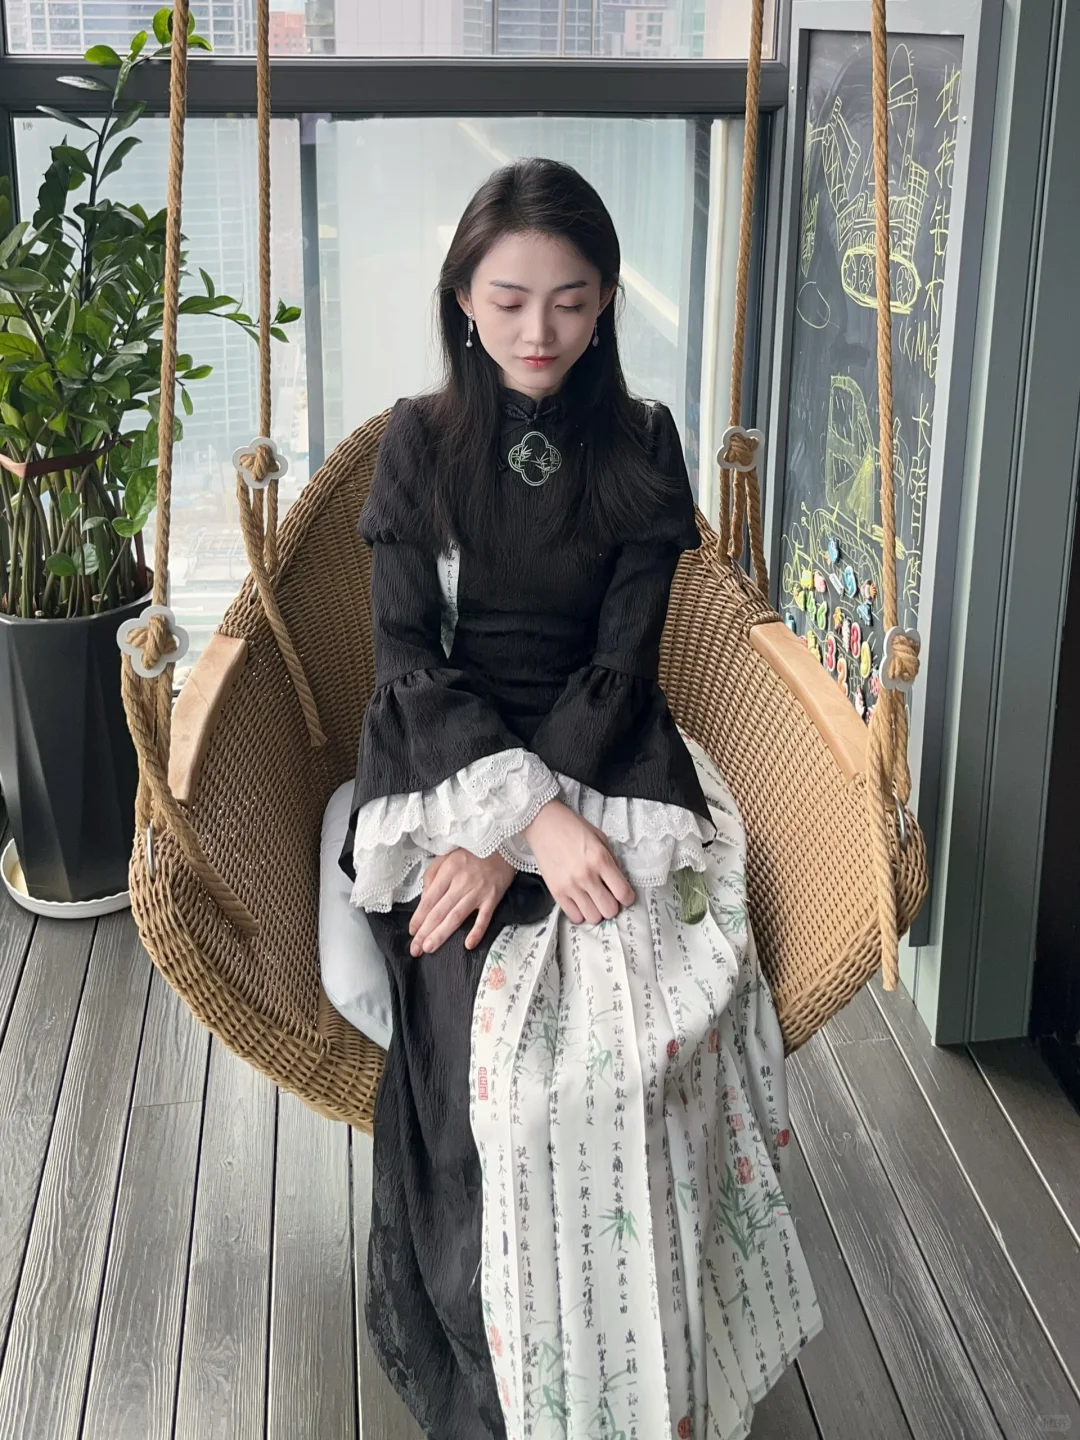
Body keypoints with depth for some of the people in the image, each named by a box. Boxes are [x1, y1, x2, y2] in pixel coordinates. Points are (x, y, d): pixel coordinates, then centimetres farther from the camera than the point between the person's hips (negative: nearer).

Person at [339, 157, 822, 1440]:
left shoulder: (641, 449, 6)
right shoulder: (419, 442, 4)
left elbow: (618, 664, -2)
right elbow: (412, 659, -5)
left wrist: (510, 842, -16)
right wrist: (528, 811, -21)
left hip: (603, 759, 1)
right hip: (447, 764, 0)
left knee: (637, 1006, -27)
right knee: (491, 1025, -27)